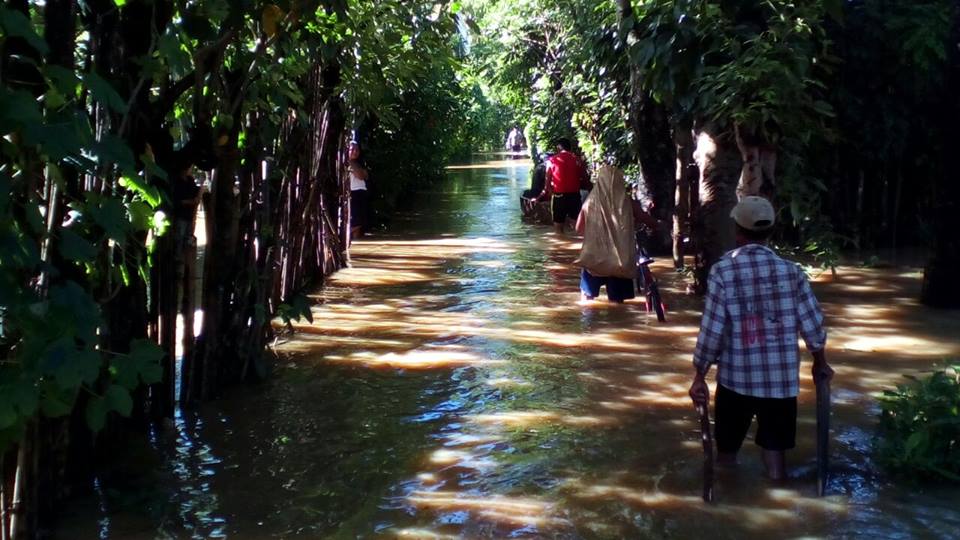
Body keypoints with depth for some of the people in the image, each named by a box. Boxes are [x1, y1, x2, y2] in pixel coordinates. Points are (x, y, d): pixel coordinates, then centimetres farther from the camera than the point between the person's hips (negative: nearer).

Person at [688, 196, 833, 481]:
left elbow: (711, 330, -12)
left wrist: (699, 376, -3)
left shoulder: (722, 270, -10)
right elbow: (812, 324, 1)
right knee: (775, 448, 11)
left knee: (727, 449, 18)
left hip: (736, 377, -1)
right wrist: (820, 363, 18)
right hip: (781, 379, 1)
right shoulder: (791, 270, -3)